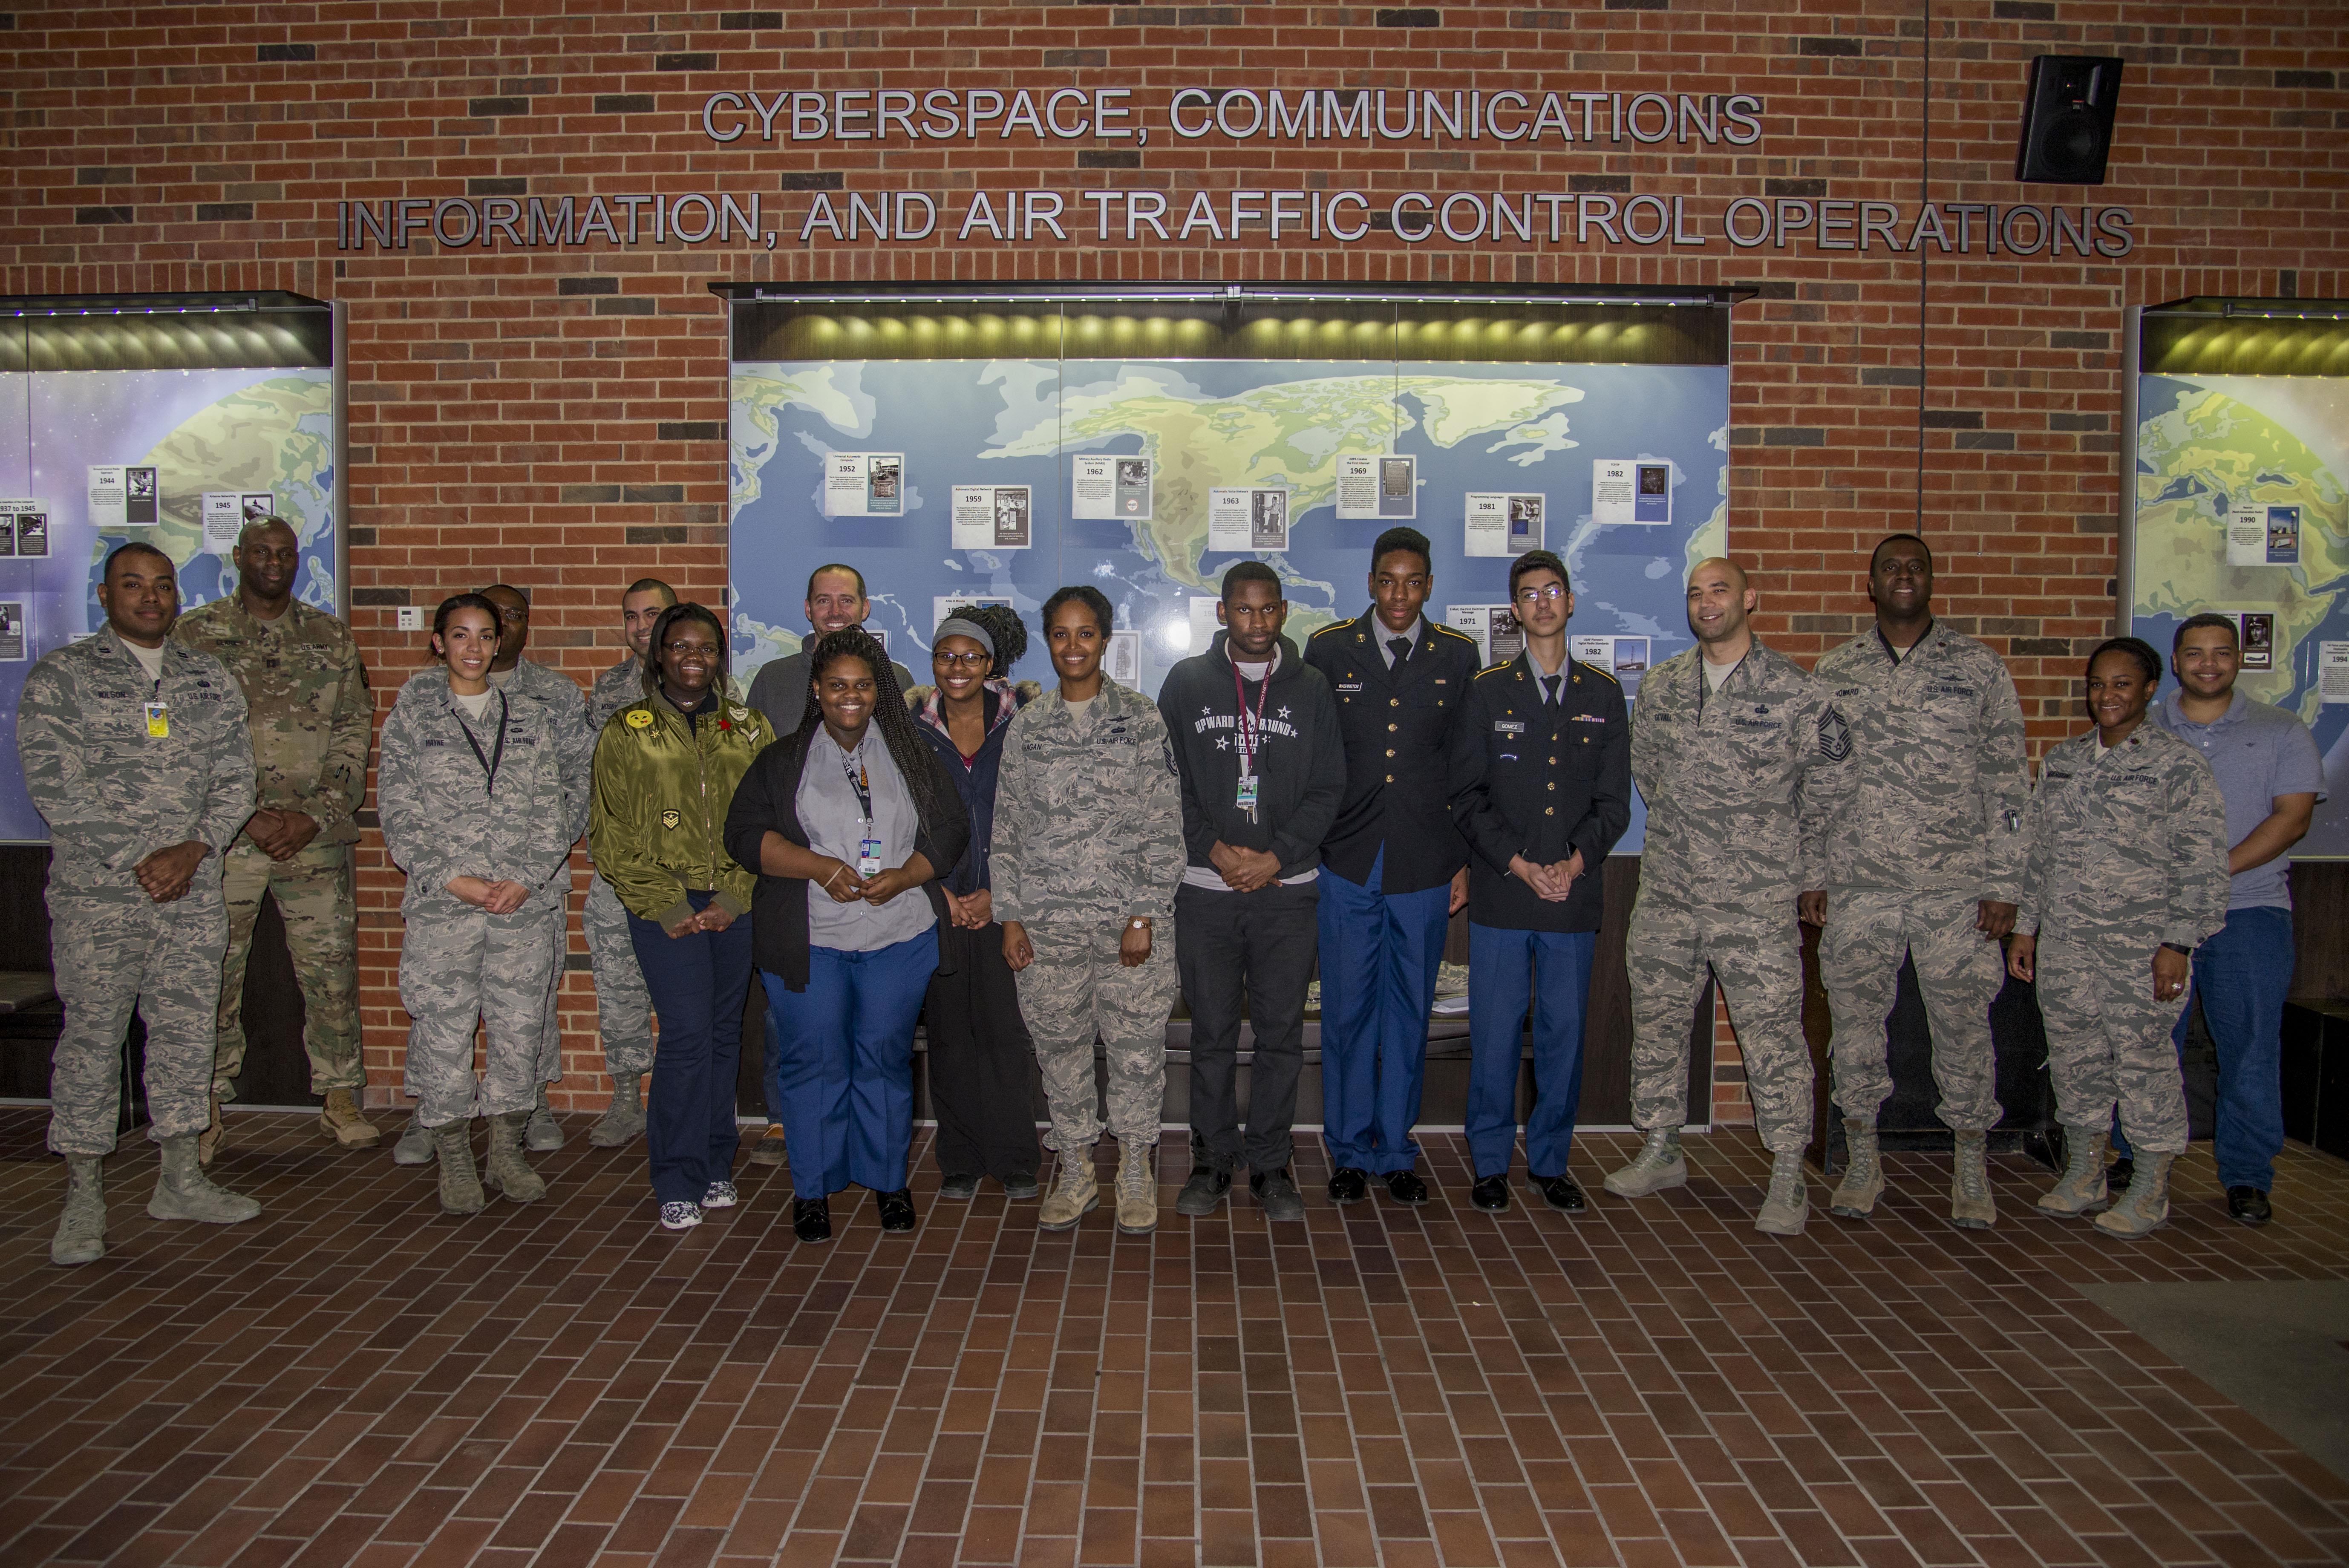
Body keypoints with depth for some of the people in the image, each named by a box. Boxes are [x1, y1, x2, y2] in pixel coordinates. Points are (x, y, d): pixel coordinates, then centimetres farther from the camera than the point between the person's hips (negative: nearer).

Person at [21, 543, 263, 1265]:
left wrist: (196, 848, -9)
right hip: (97, 895, -4)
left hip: (195, 891, 4)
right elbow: (53, 784, -9)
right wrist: (137, 861, -14)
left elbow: (236, 777, 7)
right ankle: (84, 1198, 12)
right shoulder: (61, 676, -1)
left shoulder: (211, 679, 11)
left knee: (187, 1029, 9)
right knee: (92, 1036, 1)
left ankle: (181, 1179, 21)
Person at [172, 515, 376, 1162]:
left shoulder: (331, 638, 10)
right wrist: (247, 817, -10)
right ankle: (206, 1108, 16)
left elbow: (355, 735, 6)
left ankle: (341, 1099, 15)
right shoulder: (195, 634, 4)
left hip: (317, 838, 1)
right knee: (213, 976, 3)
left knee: (332, 969, 3)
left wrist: (315, 816, -7)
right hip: (224, 840, -1)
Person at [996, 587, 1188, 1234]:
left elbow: (1164, 824, -3)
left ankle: (1136, 1175, 21)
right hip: (1047, 922, 2)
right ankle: (1077, 1174, 25)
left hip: (1128, 919, -2)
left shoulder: (1141, 719, 0)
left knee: (1136, 1046, 3)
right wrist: (1010, 917, 3)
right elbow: (1008, 828, 9)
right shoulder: (1027, 727, 7)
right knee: (1060, 1046, 9)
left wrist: (1144, 916, -8)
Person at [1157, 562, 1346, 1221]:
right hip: (1205, 889, 0)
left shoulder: (1311, 689, 7)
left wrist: (1277, 857, -8)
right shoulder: (1187, 683, 6)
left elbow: (1329, 788, 4)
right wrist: (1212, 847, -10)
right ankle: (1213, 1160, 19)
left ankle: (1270, 1162, 17)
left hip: (1287, 889, 1)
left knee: (1282, 1032, 4)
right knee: (1212, 1032, 6)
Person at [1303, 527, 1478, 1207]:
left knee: (1409, 1012, 9)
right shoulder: (1329, 649, 2)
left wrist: (1465, 862, 3)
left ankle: (1396, 1152, 22)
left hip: (1425, 868, 1)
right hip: (1347, 866, -1)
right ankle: (1351, 1152, 20)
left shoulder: (1457, 656, 5)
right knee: (1348, 1011, 5)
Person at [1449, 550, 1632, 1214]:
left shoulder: (1603, 694, 9)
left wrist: (1575, 864, -10)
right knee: (1495, 1033, 2)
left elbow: (1614, 800, 6)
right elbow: (1467, 796, 0)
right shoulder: (1487, 691, 5)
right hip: (1499, 894, -1)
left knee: (1564, 1032, 7)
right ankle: (1491, 1164, 16)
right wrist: (1519, 865, -11)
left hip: (1575, 895, 2)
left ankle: (1550, 1164, 21)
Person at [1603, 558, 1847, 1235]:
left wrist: (1792, 856, 8)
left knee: (1772, 1035, -2)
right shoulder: (1660, 686, 8)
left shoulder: (1796, 690, -5)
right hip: (1666, 893, 5)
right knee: (1657, 1025, 12)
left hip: (1756, 900, -4)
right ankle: (1661, 1153, 27)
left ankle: (1788, 1178, 9)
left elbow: (1830, 779, 4)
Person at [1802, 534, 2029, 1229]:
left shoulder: (1979, 668, 4)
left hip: (1957, 887, -1)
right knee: (1855, 1018, 6)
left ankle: (1972, 1170, 18)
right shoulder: (1833, 672, 9)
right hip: (1857, 886, 2)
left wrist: (2005, 885, -3)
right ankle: (1863, 1163, 20)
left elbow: (2009, 784, 3)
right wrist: (1810, 874, 4)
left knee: (1963, 1022, 3)